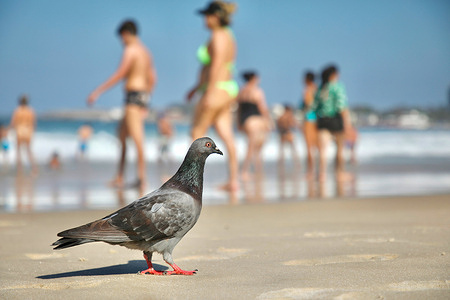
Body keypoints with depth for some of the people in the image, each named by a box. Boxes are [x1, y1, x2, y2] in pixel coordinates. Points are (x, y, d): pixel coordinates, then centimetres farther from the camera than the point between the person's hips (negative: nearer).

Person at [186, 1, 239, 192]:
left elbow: (216, 66, -21)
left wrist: (210, 93, -24)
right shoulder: (228, 36, 17)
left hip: (217, 90, -9)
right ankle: (233, 180, -2)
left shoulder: (218, 37, -13)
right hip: (227, 90, 9)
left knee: (197, 133, 1)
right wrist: (198, 87, 28)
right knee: (226, 136, 2)